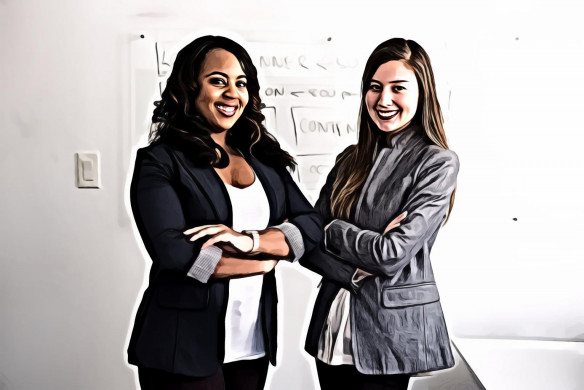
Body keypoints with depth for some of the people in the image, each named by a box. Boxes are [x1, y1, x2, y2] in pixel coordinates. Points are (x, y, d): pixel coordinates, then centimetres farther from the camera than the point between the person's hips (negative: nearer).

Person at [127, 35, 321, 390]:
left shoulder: (263, 157, 7)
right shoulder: (160, 161, -8)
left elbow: (312, 227, 0)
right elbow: (173, 253, -19)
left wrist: (252, 240, -20)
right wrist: (269, 258, -9)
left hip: (254, 340, 5)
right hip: (185, 344, -5)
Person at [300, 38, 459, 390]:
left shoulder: (437, 163, -10)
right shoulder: (351, 160, 6)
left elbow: (392, 255, -20)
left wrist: (332, 228, -7)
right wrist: (356, 273, -16)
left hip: (390, 333, -5)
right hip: (333, 325, 5)